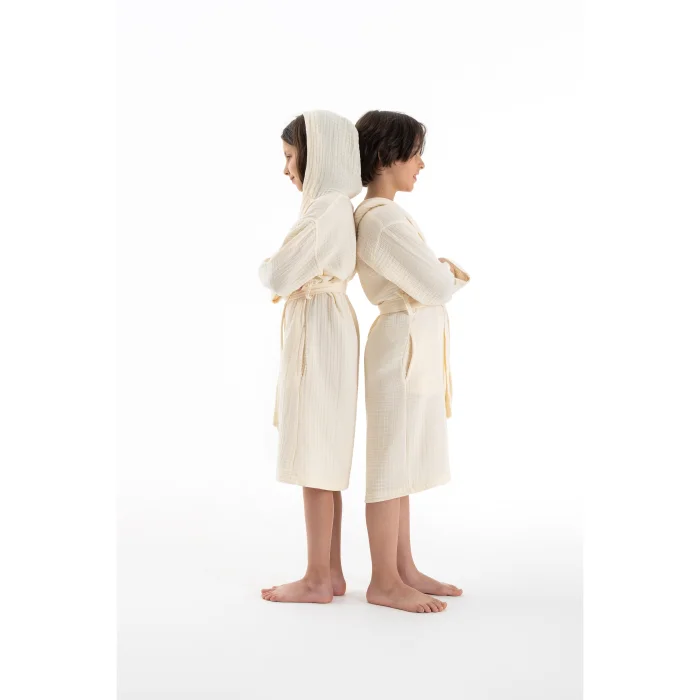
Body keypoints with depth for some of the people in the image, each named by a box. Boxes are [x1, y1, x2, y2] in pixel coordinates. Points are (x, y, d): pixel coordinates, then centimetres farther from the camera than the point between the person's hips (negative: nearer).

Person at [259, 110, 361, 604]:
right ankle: (331, 571, 21)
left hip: (318, 329, -10)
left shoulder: (326, 210, -17)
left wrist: (267, 268, 2)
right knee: (324, 456, 13)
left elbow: (278, 275, -18)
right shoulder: (338, 207, 12)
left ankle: (317, 580, 8)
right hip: (322, 327, 10)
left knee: (314, 456, -2)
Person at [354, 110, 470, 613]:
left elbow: (425, 274, 16)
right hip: (404, 342, -10)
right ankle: (384, 582, 7)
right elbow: (437, 286, -19)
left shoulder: (380, 214, 14)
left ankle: (404, 569, 23)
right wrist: (453, 275, 1)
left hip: (415, 346, 10)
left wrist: (445, 270, -3)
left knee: (403, 460, 14)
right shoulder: (383, 220, -18)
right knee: (393, 460, -3)